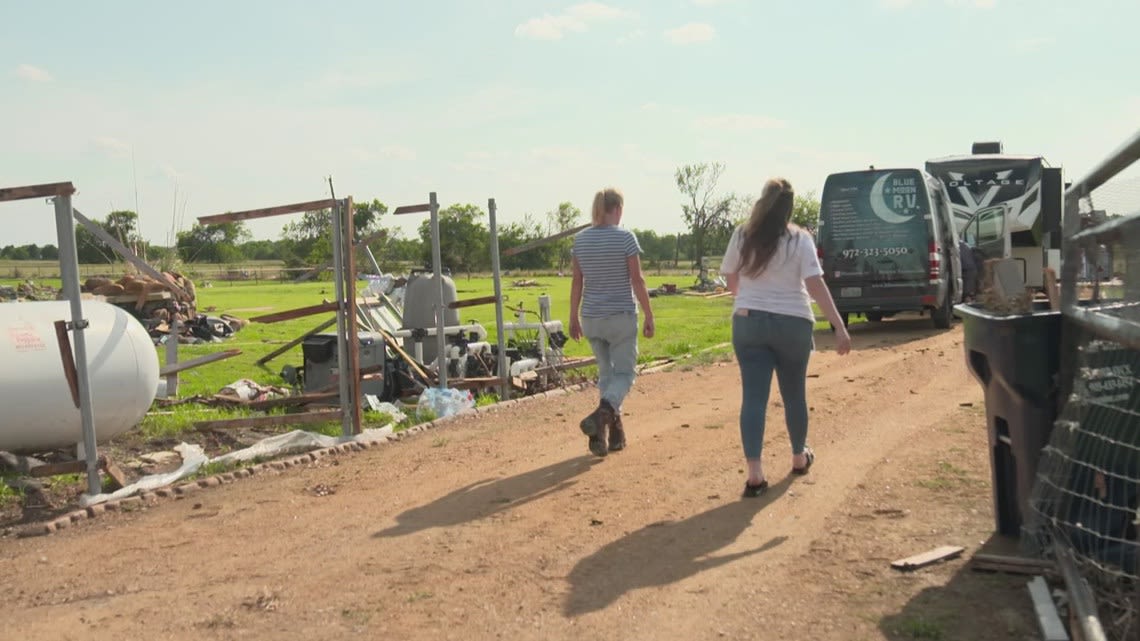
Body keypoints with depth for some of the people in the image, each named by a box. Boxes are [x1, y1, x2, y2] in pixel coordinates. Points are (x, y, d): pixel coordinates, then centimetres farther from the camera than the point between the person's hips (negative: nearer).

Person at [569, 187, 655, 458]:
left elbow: (576, 281, 6)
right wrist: (649, 316, -3)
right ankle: (601, 413, -22)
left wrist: (574, 317, 13)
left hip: (591, 318, 5)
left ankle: (616, 434, 17)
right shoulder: (625, 237, -9)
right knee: (624, 372, 5)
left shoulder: (580, 239, 3)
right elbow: (637, 280, -9)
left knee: (606, 372, 16)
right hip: (621, 316, -4)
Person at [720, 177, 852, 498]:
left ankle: (755, 473, -10)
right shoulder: (799, 239, -7)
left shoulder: (742, 236, 1)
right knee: (794, 393, 17)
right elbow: (816, 285, -15)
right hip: (793, 324, -1)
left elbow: (731, 281, 11)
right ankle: (799, 457, 37)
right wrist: (840, 327, -15)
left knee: (754, 396, -1)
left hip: (748, 322, 1)